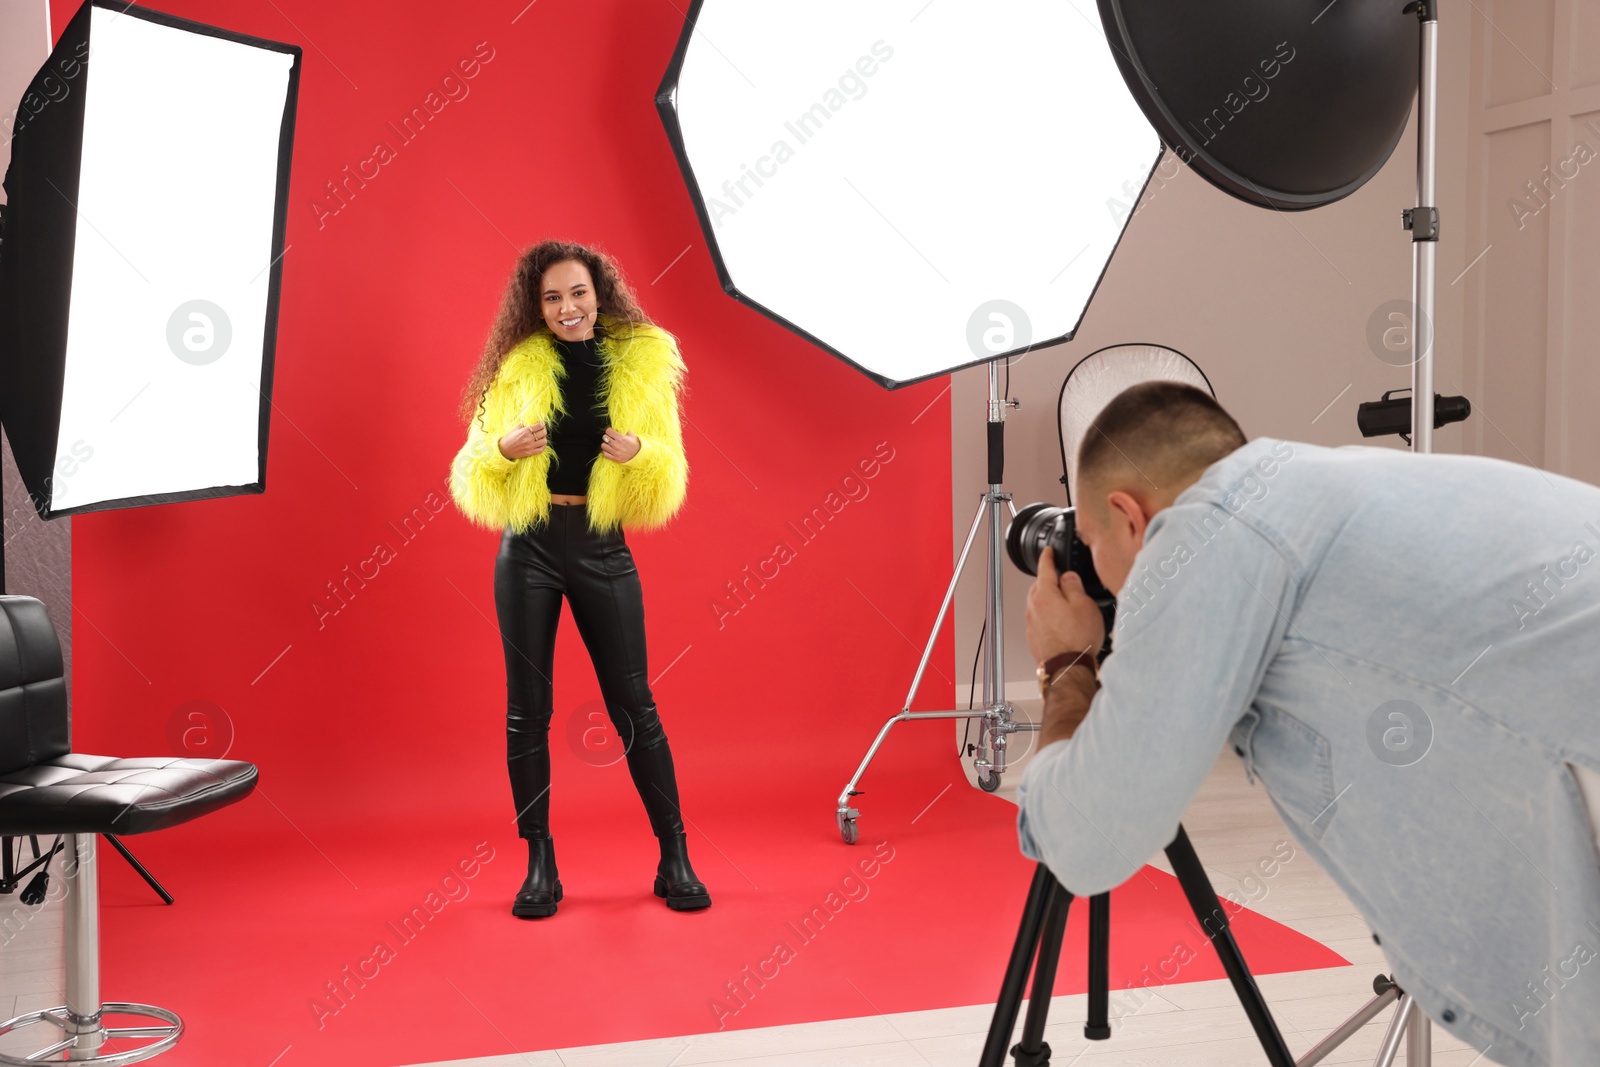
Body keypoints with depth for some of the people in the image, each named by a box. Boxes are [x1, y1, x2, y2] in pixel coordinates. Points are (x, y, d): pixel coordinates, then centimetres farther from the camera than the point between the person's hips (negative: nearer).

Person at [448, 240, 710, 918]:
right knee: (527, 708, 4)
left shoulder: (644, 363, 3)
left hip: (603, 550, -1)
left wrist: (641, 452, -16)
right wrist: (503, 449, -15)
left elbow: (667, 485, 5)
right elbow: (472, 477, 5)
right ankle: (540, 866, 15)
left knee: (633, 703, 2)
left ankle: (675, 860, 13)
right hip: (528, 549, 1)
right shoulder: (517, 368, 4)